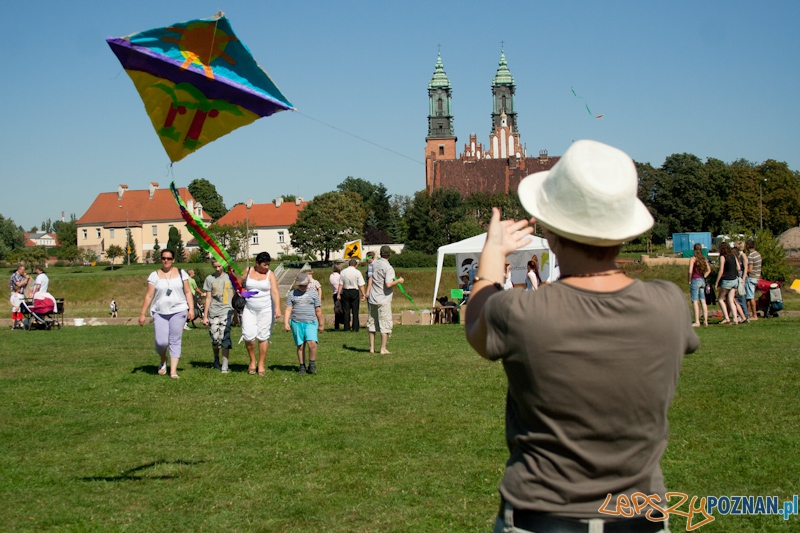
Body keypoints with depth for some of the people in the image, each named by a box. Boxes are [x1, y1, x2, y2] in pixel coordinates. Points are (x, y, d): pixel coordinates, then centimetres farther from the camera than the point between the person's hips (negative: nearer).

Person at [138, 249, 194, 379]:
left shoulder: (181, 273, 7)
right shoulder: (154, 276, 5)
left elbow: (188, 292, 8)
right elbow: (149, 296, 4)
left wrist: (191, 309, -3)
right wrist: (142, 314, 0)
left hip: (178, 311, 0)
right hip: (160, 313, 0)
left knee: (175, 342, -3)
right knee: (161, 342, -7)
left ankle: (173, 371, 0)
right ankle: (163, 361, 24)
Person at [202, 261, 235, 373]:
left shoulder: (229, 277, 8)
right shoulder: (209, 279, 6)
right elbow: (208, 298, 7)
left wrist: (234, 313, 13)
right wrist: (205, 316, 4)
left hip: (226, 311, -1)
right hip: (213, 313, 1)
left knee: (225, 338, -12)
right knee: (215, 339, 4)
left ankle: (225, 365, -12)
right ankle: (216, 361, 28)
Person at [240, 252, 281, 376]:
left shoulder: (270, 274, -2)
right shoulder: (248, 272, 4)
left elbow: (275, 292, -12)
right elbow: (240, 284, 20)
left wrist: (277, 308, -25)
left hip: (266, 309, -1)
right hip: (249, 309, 1)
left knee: (263, 337, 0)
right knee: (248, 336, -8)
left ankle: (261, 365, 12)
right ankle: (252, 361, 15)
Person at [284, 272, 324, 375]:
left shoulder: (313, 293, 9)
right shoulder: (292, 294, 10)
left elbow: (318, 310, 13)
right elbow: (288, 310, 7)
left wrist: (321, 324, 16)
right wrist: (286, 323, -3)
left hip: (310, 323, -1)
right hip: (296, 323, 1)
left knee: (312, 343, -18)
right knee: (300, 346, 3)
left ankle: (312, 364, -1)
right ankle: (302, 366, 16)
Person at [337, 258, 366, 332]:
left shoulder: (343, 272, 0)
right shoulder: (357, 272, -6)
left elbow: (340, 284, -1)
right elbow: (361, 285, -8)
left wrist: (338, 293, 2)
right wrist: (363, 294, -3)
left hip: (345, 292, 2)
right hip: (355, 292, -2)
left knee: (346, 311, 7)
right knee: (355, 311, 4)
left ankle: (346, 328, 7)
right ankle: (355, 328, 2)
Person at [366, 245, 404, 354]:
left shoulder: (374, 264, 5)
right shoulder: (388, 268, -14)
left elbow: (370, 279, 10)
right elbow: (388, 284, -23)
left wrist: (367, 292, 17)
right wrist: (398, 281, -7)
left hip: (372, 298, 6)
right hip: (383, 300, -6)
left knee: (372, 323, 12)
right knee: (385, 325, 1)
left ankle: (372, 348, 16)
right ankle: (383, 349, 0)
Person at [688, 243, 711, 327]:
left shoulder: (693, 259, -8)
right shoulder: (704, 259, 10)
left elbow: (690, 271, -15)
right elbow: (709, 270, 16)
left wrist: (689, 281, -5)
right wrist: (703, 277, 14)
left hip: (695, 280, -6)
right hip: (702, 281, 6)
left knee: (695, 302, -4)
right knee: (703, 301, 8)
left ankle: (697, 322, -7)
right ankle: (705, 321, 9)